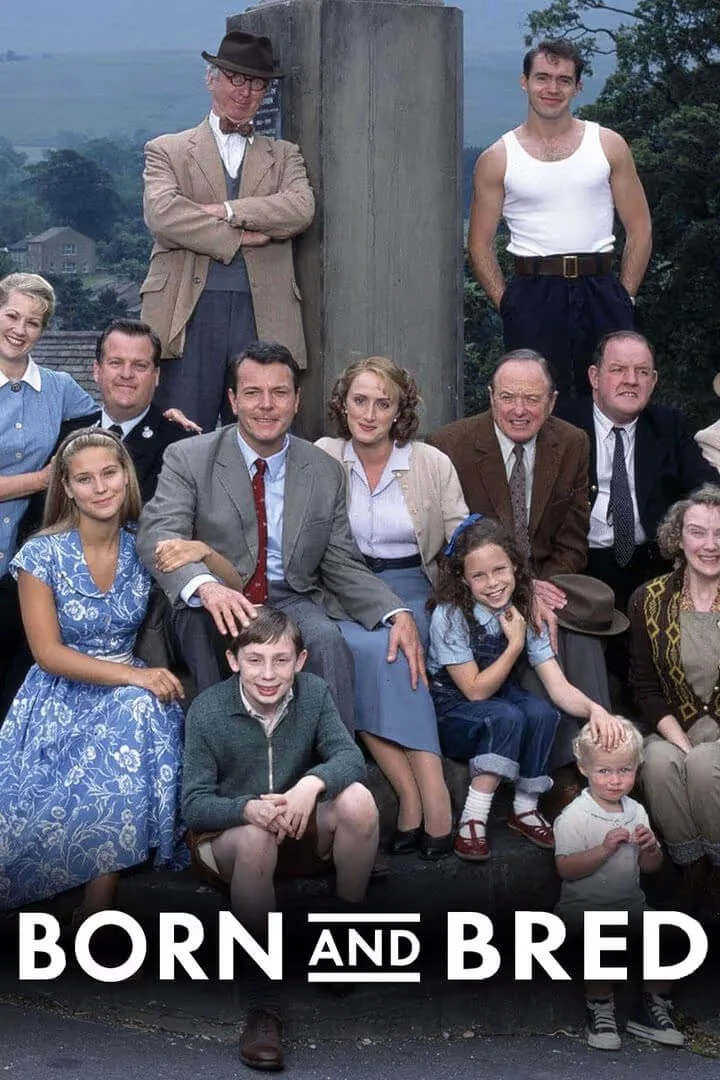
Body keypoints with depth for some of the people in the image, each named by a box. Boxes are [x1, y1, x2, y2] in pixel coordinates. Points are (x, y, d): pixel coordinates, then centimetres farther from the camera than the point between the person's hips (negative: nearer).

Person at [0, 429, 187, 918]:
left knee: (140, 713, -32)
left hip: (130, 694, 3)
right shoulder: (43, 554, -8)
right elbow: (48, 653, -13)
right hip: (60, 700, -3)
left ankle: (98, 902, -26)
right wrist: (131, 675, -24)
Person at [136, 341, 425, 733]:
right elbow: (157, 533, -15)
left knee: (327, 639, -31)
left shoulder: (325, 471, 9)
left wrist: (398, 613, -9)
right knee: (199, 618, -36)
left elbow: (343, 566, 10)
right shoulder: (188, 459, 0)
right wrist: (205, 585, -38)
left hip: (293, 602, 2)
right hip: (209, 608, -1)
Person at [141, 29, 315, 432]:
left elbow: (302, 209, -2)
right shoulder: (167, 150, 13)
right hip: (190, 311, -2)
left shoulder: (285, 156, 19)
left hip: (263, 315, 2)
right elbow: (162, 213, -6)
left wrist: (226, 211, -9)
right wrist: (238, 237, -7)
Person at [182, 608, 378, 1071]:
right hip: (230, 836, -3)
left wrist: (313, 781, -42)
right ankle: (264, 996, -29)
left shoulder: (314, 692, -9)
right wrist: (249, 808, -37)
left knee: (357, 798, -27)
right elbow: (194, 804, -16)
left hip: (301, 831, 3)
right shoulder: (207, 711, -16)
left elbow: (351, 756, -19)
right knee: (257, 836, -39)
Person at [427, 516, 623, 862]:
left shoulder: (525, 612, -8)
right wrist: (515, 644, -24)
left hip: (500, 698, 4)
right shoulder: (449, 615, -21)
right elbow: (476, 691, -19)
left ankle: (525, 809, -11)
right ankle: (472, 821, -25)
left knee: (541, 712, -28)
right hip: (451, 714, -4)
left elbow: (558, 686, -14)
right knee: (507, 717, -34)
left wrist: (594, 708, -34)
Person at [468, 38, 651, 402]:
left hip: (600, 292, 1)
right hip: (533, 294, -1)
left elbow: (639, 229, 8)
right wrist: (506, 303, -3)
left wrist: (624, 296, 0)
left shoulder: (609, 146, 8)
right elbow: (480, 244, 7)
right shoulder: (497, 159, 6)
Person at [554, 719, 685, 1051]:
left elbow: (652, 867, 12)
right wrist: (605, 849, -29)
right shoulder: (574, 816, -10)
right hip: (583, 907, -6)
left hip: (630, 904, 6)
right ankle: (600, 1006, -10)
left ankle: (654, 1004, 6)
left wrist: (650, 849, -11)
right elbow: (565, 869, -21)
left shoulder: (636, 812, 8)